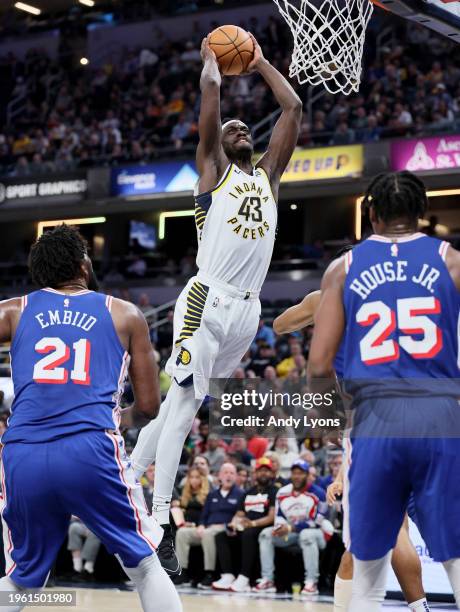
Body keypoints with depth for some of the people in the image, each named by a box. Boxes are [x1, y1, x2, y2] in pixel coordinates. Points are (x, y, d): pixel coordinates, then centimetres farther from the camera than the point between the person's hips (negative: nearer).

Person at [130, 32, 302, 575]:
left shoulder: (268, 173, 20)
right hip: (207, 303, -6)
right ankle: (159, 524, -10)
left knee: (181, 405, 10)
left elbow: (293, 109, 19)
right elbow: (210, 90, -2)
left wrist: (260, 63, 24)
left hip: (247, 310, 6)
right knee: (181, 408, -9)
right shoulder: (213, 169, 5)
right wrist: (210, 57, 16)